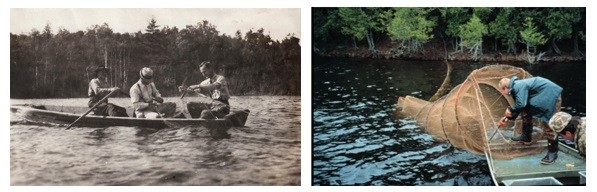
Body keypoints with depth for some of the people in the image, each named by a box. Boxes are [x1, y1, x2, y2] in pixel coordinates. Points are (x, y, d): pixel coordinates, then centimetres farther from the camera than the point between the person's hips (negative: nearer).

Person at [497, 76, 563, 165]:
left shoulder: (518, 86, -21)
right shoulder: (516, 87, 11)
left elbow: (520, 104, -30)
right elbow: (518, 106, 18)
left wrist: (510, 109, -13)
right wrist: (506, 118, 16)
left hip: (551, 95, -11)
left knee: (549, 125, -10)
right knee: (526, 111, 19)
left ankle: (552, 153, -2)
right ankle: (526, 136, 36)